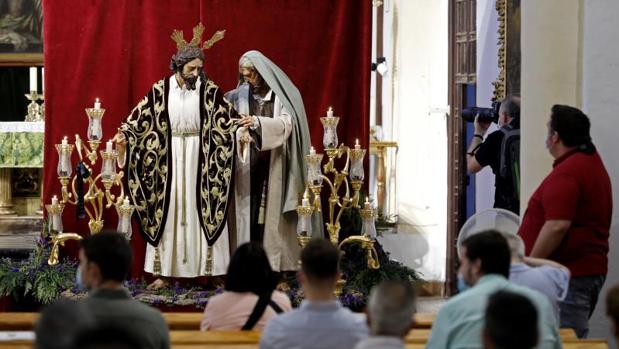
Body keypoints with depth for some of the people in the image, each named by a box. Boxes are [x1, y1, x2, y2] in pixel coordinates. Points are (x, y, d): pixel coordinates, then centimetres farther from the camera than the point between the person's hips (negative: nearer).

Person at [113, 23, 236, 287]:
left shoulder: (209, 90, -4)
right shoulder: (161, 90, -3)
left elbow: (228, 118, -5)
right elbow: (140, 117, -1)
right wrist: (124, 135, -16)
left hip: (201, 158, -1)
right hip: (170, 158, 1)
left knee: (203, 210, -1)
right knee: (167, 210, 3)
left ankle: (207, 269, 4)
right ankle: (164, 271, 7)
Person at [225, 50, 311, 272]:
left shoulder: (282, 94, 0)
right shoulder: (241, 95, 9)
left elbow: (286, 123, -13)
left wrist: (257, 122, -28)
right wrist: (240, 134, -16)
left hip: (275, 165, -3)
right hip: (250, 165, 3)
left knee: (273, 216, -5)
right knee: (249, 215, -2)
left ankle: (276, 266, -2)